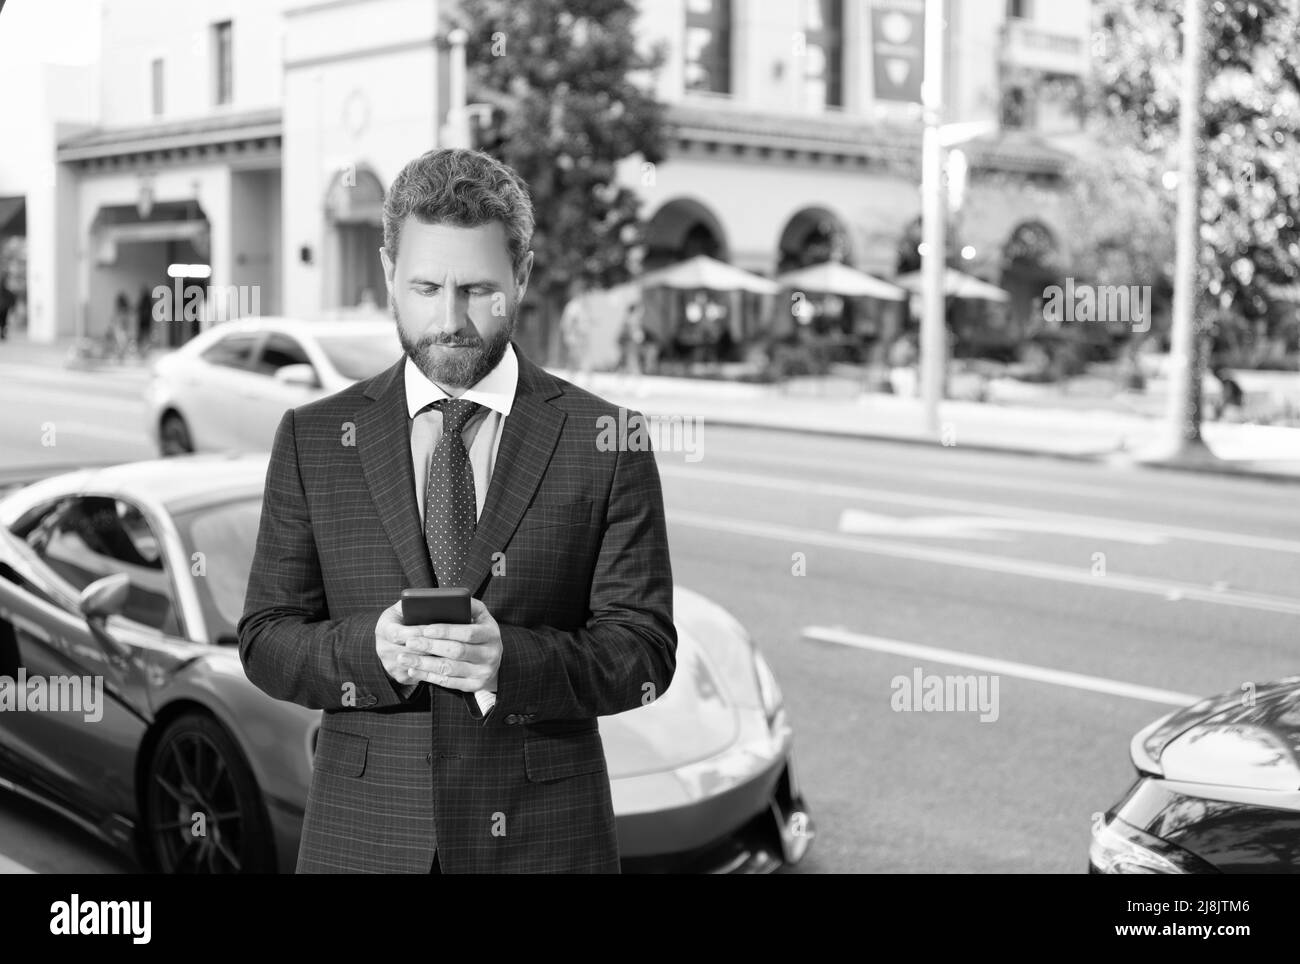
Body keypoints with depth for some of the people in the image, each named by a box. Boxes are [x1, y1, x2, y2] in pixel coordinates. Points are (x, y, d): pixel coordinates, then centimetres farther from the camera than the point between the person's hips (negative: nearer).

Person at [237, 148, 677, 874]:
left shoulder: (603, 441, -3)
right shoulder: (313, 440, 3)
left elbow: (644, 651, -5)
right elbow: (265, 641, 2)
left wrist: (511, 659, -23)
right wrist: (371, 649, -18)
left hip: (541, 839, -1)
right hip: (364, 837, 1)